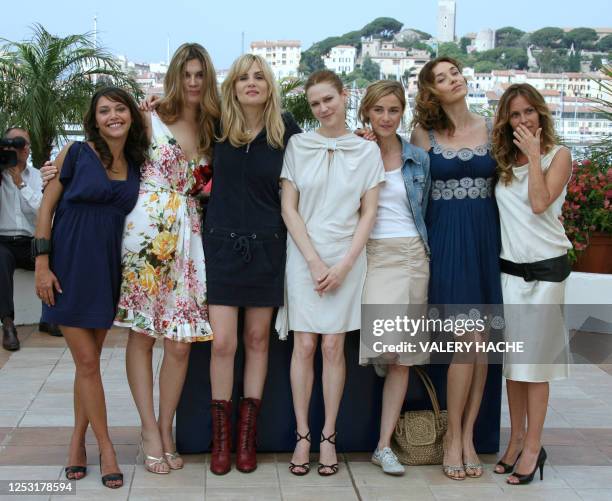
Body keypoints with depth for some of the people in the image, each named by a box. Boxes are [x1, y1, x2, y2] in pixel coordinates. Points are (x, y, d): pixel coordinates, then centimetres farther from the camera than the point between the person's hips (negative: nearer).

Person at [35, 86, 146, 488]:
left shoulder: (135, 165, 7)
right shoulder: (76, 153, -5)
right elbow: (47, 206, -4)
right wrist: (42, 263, -9)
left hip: (108, 267, 4)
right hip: (71, 264, -4)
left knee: (90, 360, 10)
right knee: (87, 362, -2)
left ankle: (78, 441, 23)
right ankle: (105, 447, 9)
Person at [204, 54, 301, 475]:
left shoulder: (286, 128, -1)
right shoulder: (218, 127, -1)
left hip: (266, 246, 0)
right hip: (222, 243, 0)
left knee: (257, 339, 9)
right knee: (223, 342, -3)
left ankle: (248, 433, 20)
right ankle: (220, 437, 11)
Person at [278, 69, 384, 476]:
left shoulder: (368, 151, 3)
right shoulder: (298, 145, 2)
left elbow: (369, 213, 2)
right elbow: (289, 208, 0)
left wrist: (344, 265, -7)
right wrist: (314, 261, -8)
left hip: (346, 258, 0)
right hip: (304, 256, 0)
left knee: (333, 346, 1)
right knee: (305, 345, 0)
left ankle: (329, 436, 11)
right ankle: (302, 435, 9)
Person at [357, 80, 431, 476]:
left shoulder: (419, 159, 10)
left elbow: (424, 212, 17)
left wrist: (422, 248, 13)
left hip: (410, 256, 3)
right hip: (370, 254, -3)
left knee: (402, 354, 1)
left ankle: (385, 445, 8)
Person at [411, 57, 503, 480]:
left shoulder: (490, 128, 8)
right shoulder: (424, 134, 3)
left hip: (486, 237, 3)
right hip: (446, 238, -3)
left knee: (481, 342, 3)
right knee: (469, 339, -9)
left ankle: (467, 435, 15)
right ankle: (453, 437, 7)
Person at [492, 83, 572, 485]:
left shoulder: (558, 155, -1)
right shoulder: (503, 160, 10)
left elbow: (540, 202, -16)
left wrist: (533, 155, -11)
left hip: (545, 269, -4)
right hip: (509, 268, 4)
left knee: (535, 359, -2)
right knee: (512, 359, 9)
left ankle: (533, 447, 6)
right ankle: (517, 439, 20)